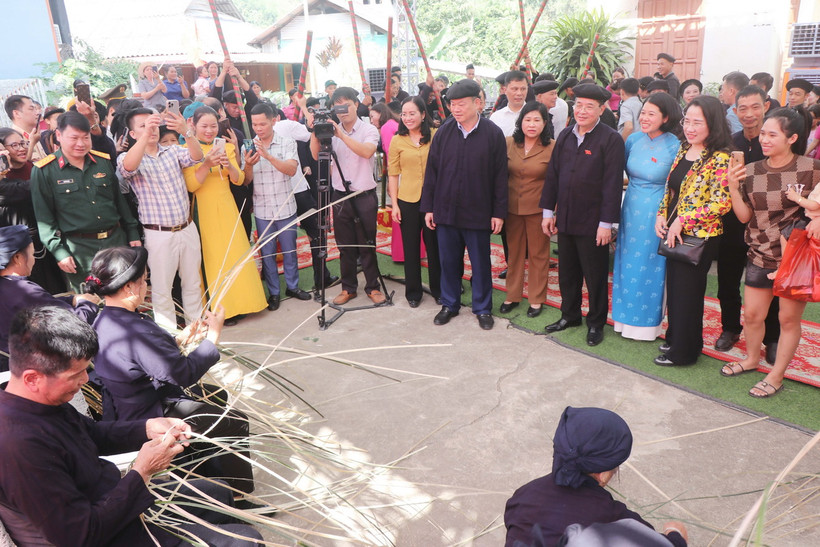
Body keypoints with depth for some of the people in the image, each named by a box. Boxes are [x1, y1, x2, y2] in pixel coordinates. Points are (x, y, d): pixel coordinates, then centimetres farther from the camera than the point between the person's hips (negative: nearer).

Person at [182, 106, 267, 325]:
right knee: (211, 259, -1)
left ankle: (238, 303, 18)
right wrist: (206, 164, -24)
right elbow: (190, 185, -11)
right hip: (203, 211, -4)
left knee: (235, 255, 5)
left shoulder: (226, 147, 9)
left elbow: (239, 180, 3)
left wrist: (229, 165, -17)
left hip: (226, 208, 4)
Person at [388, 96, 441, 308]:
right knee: (411, 248, 10)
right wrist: (394, 204, -2)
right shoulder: (397, 141, 3)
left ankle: (438, 290, 24)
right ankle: (413, 292, 25)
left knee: (434, 246, 8)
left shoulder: (436, 136, 1)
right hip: (407, 201, 1)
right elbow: (393, 175, 3)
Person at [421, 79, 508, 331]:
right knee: (449, 261, 13)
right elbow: (431, 170, 5)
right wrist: (428, 207, 3)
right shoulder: (444, 131, 1)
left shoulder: (493, 134, -6)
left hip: (478, 212, -2)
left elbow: (500, 176, -4)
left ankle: (482, 308, 25)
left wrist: (498, 212, -5)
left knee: (481, 263, 9)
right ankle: (449, 304, 30)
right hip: (445, 210, 3)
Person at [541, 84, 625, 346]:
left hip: (592, 223, -5)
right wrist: (548, 211, 7)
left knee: (595, 276, 7)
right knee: (567, 272, 16)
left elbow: (613, 184, -13)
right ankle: (569, 315, 33)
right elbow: (552, 175, 10)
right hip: (565, 219, 5)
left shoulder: (611, 139, -10)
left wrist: (606, 223, -16)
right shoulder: (565, 135, 8)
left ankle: (596, 323, 23)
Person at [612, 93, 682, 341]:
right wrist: (636, 191, 8)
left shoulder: (674, 146, -13)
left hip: (656, 215, -5)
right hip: (631, 211, 5)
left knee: (651, 268, 6)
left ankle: (647, 321, 23)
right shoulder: (633, 139, 1)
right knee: (627, 265, 12)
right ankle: (627, 316, 29)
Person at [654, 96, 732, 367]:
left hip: (699, 237, -7)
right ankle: (674, 337, 36)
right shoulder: (683, 150, 7)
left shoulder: (720, 159, -16)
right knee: (674, 287, 17)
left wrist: (682, 221, -19)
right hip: (673, 233, 7)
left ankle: (682, 351, 23)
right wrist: (662, 216, -1)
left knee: (686, 291, 6)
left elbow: (721, 203, -20)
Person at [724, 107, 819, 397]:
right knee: (751, 314, 12)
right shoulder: (751, 171, 0)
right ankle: (751, 358, 38)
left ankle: (776, 376, 24)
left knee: (788, 318, 8)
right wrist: (733, 188, -13)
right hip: (760, 254, 3)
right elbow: (745, 216, -1)